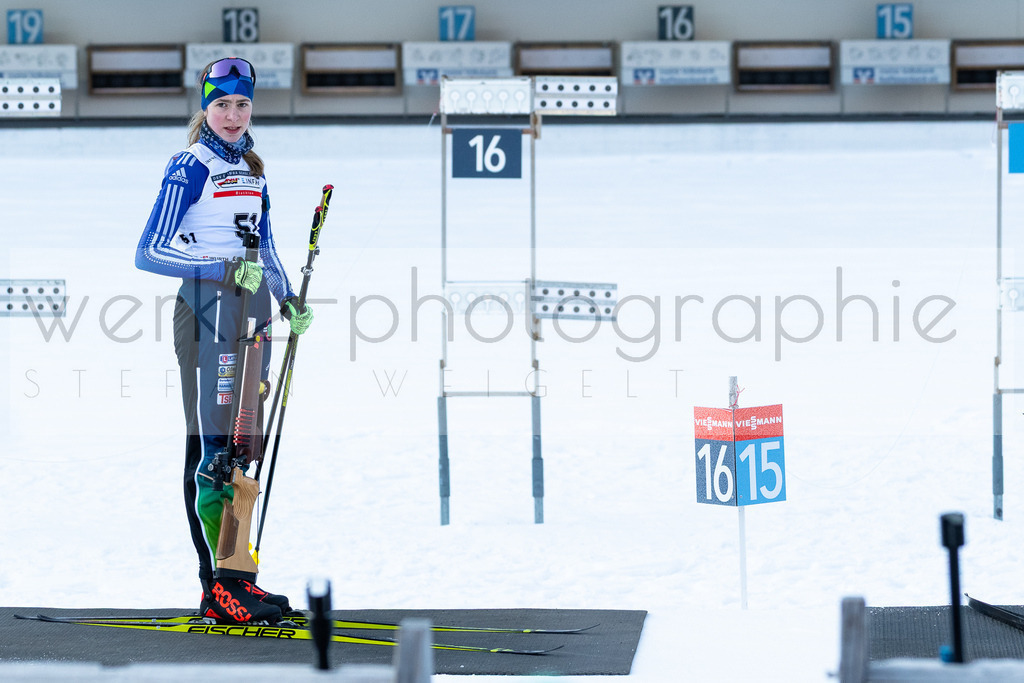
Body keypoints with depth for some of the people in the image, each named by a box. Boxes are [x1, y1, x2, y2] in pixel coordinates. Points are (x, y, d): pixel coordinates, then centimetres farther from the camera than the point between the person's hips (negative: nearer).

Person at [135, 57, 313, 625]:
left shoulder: (250, 169, 18)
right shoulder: (191, 167, -6)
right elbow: (149, 252, -12)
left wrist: (287, 298, 11)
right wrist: (224, 268, -21)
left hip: (252, 311, 8)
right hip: (208, 307, -8)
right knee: (212, 445, -9)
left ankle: (236, 574, 13)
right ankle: (219, 585, -10)